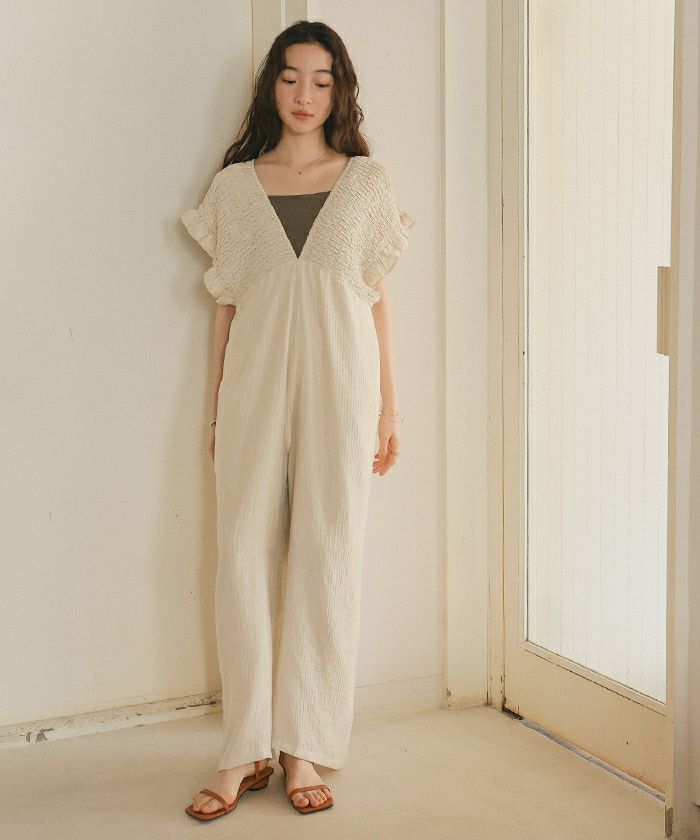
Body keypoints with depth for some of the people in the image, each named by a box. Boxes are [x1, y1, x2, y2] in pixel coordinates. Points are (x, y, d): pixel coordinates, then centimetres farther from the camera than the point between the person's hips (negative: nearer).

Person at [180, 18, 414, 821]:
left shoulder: (368, 182, 9)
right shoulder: (234, 185, 10)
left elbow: (377, 299, 9)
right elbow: (225, 303, 10)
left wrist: (389, 406, 6)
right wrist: (214, 409, 8)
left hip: (340, 379, 0)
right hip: (255, 380, 1)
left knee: (326, 556, -1)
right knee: (245, 556, -3)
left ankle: (303, 748, 9)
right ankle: (245, 752, 7)